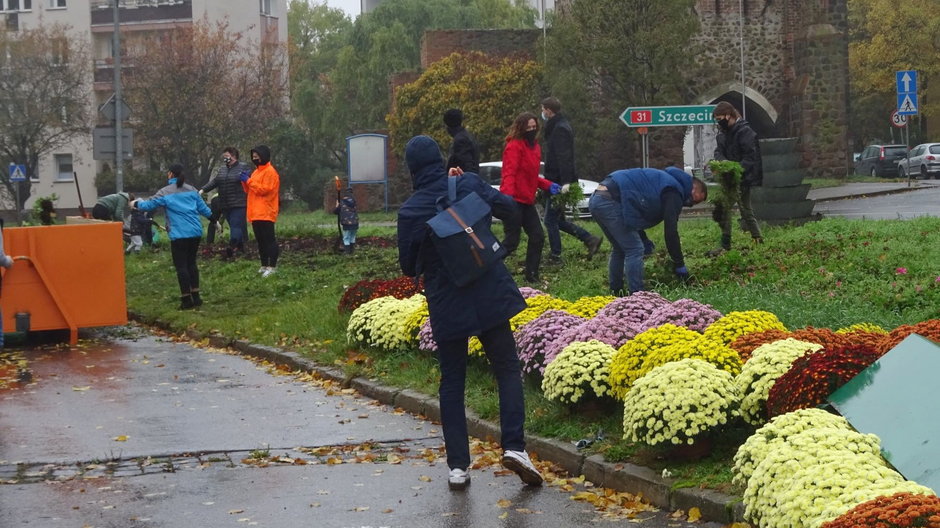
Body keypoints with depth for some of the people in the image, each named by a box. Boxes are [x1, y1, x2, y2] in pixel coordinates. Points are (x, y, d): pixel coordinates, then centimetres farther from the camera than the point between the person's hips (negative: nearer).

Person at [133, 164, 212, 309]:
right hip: (196, 232, 5)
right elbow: (203, 208, 14)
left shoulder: (165, 192, -3)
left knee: (181, 266, -1)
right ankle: (196, 296, 15)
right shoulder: (191, 190, 10)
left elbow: (149, 205, 0)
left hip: (179, 235, -5)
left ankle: (187, 300, -3)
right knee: (191, 263, 16)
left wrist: (136, 204, 19)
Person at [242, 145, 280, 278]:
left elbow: (265, 189, -19)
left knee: (269, 239, -9)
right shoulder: (257, 171, 19)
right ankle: (264, 265, 17)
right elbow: (249, 190, 20)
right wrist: (245, 181, 1)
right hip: (256, 213, 9)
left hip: (265, 213, -9)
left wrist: (249, 181, -15)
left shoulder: (270, 172, -9)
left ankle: (272, 266, -10)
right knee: (260, 240, 12)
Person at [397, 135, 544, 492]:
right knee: (507, 369, 9)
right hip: (489, 295, 0)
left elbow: (408, 265, 0)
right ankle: (514, 447, -8)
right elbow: (508, 209, 5)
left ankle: (458, 466, 7)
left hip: (445, 302, 0)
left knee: (452, 382, 10)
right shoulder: (469, 185, -6)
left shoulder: (411, 210, -7)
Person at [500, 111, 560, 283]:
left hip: (527, 201, 9)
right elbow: (509, 173, -22)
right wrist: (508, 196, -36)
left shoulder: (534, 147, 16)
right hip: (514, 201, -9)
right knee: (512, 241, -9)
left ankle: (532, 275, 17)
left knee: (537, 237, 8)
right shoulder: (514, 146, -11)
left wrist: (548, 186, 14)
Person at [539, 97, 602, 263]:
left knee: (551, 220, -3)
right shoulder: (559, 126, 17)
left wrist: (566, 182, -30)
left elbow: (564, 158, -24)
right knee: (557, 219, 14)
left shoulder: (560, 129, -15)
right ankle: (590, 240, 13)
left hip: (559, 184, -10)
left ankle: (555, 256, 2)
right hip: (556, 183, 10)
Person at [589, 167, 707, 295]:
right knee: (634, 250, -5)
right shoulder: (674, 193, -4)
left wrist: (644, 239, 28)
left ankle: (615, 293, 25)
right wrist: (679, 265, -2)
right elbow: (670, 231, -8)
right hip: (610, 202, -10)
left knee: (619, 249, 21)